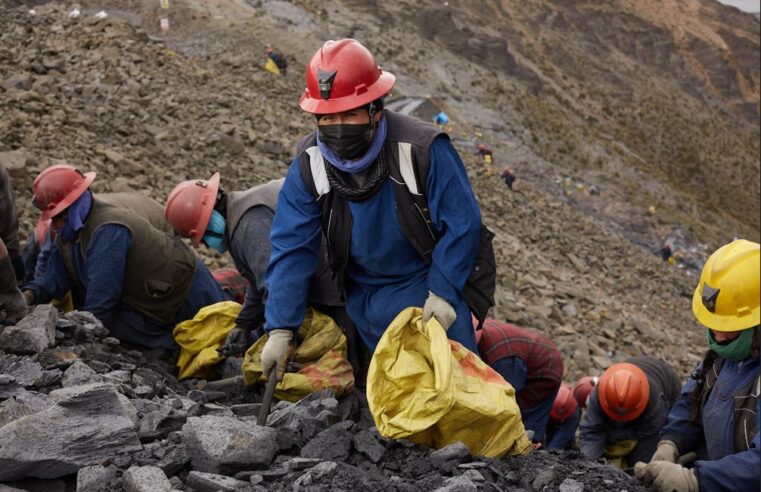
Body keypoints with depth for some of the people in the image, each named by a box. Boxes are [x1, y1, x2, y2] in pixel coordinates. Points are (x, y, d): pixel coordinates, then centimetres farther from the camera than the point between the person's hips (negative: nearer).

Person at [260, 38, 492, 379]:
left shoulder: (424, 149, -25)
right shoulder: (309, 164, -14)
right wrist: (281, 329, -18)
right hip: (364, 297, 3)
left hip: (432, 286, -3)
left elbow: (461, 224, -17)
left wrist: (444, 292, -23)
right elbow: (291, 248, -13)